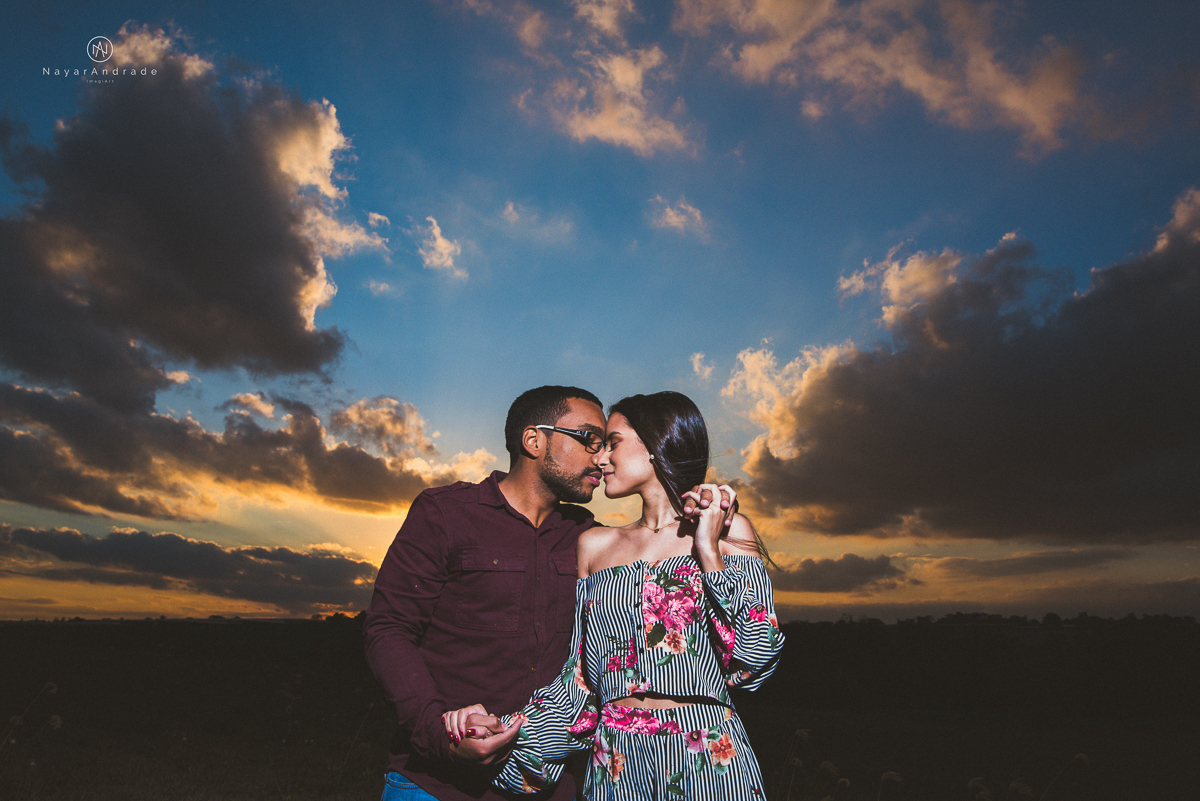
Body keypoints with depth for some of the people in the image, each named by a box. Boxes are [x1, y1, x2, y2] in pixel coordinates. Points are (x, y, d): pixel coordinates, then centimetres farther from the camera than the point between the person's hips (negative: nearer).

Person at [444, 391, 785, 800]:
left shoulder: (729, 531, -2)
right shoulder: (594, 544, 7)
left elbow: (756, 657, -9)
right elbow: (582, 677, 7)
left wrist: (708, 552, -12)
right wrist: (506, 727, -6)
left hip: (710, 759, -2)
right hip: (615, 763, 3)